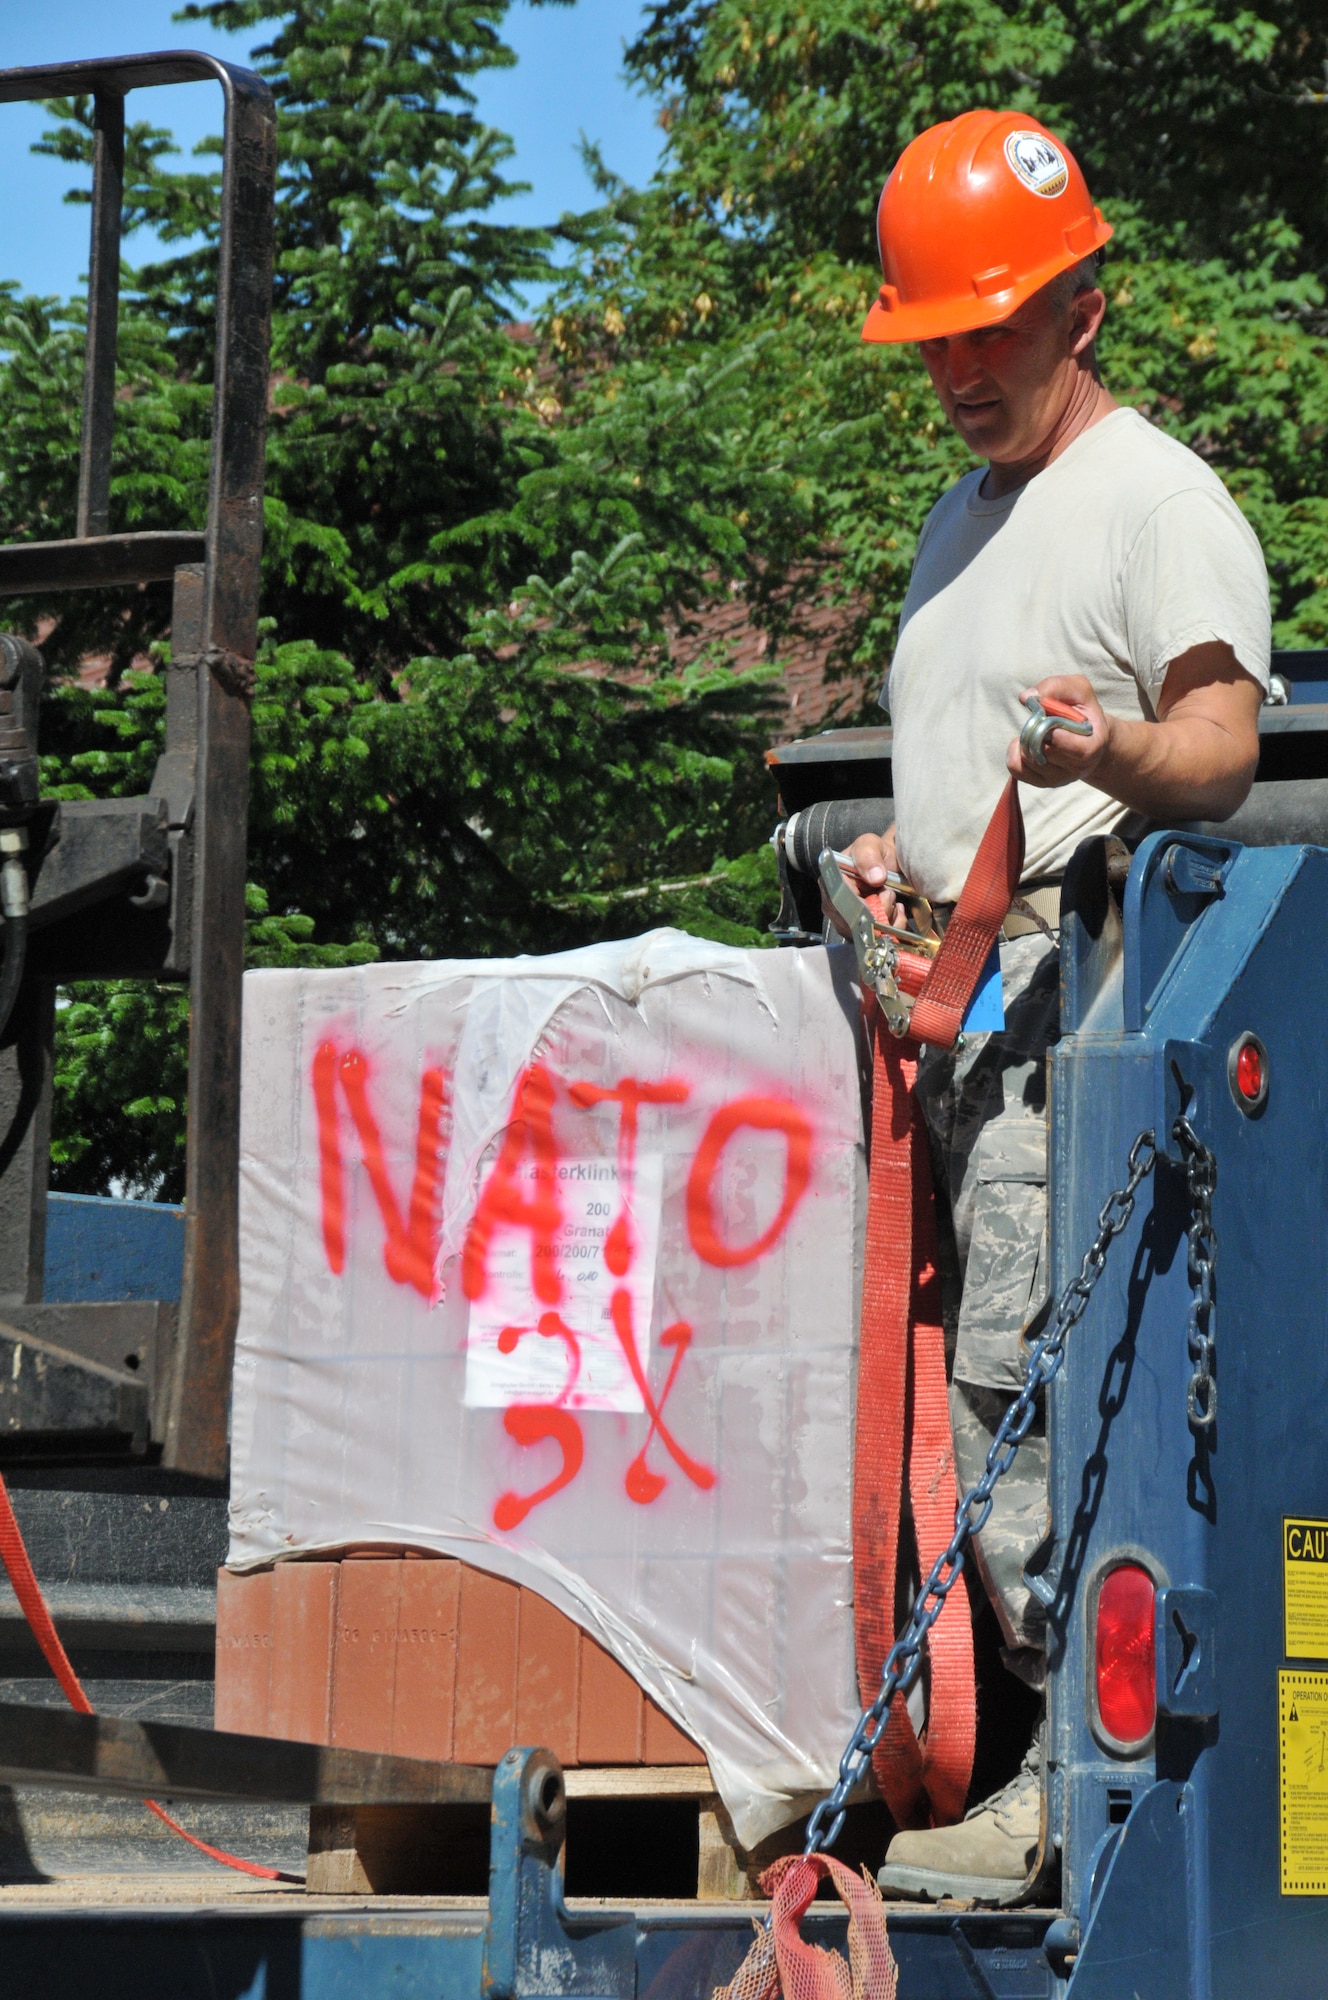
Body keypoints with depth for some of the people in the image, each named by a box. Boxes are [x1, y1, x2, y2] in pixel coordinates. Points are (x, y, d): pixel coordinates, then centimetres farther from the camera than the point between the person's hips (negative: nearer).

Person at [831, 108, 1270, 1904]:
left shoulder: (1157, 496, -4)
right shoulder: (968, 511, 24)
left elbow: (1224, 737, -17)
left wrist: (1118, 753, -38)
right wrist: (903, 850, 14)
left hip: (1084, 987, -9)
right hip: (962, 987, 9)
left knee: (1020, 1362, -17)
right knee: (1000, 1370, 6)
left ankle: (1077, 1777, -16)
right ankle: (1078, 1748, 8)